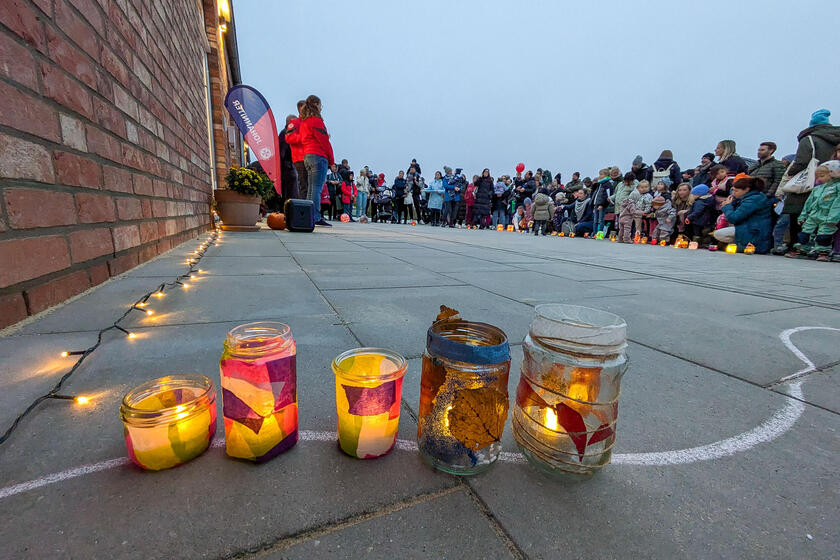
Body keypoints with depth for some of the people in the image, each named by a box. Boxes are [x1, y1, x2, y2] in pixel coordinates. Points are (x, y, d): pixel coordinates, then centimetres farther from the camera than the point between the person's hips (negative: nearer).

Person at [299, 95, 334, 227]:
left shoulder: (303, 121, 20)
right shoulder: (315, 120, -7)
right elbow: (324, 141, -9)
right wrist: (332, 160, -5)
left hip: (307, 156, 9)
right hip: (318, 156, -9)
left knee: (311, 189, 10)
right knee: (317, 189, -11)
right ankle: (316, 217, -12)